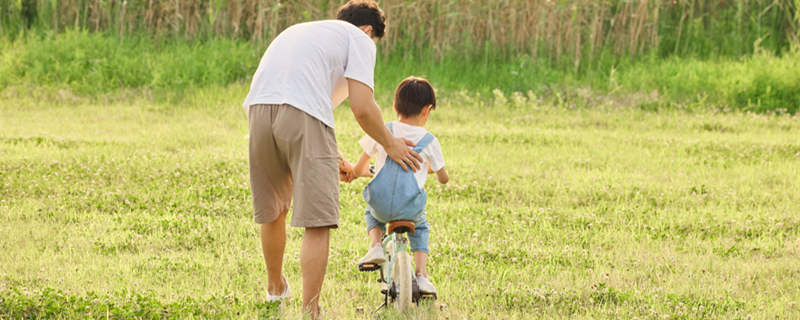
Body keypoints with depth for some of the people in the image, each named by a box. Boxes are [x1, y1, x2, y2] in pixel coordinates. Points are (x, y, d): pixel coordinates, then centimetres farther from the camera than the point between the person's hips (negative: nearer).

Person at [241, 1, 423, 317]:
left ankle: (275, 290, 43)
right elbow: (362, 108, 4)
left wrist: (332, 157, 47)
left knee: (272, 211, 24)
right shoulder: (359, 39, 17)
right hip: (303, 114, -7)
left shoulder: (297, 31, 38)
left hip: (258, 110, 7)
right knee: (317, 220, -4)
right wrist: (390, 144, 21)